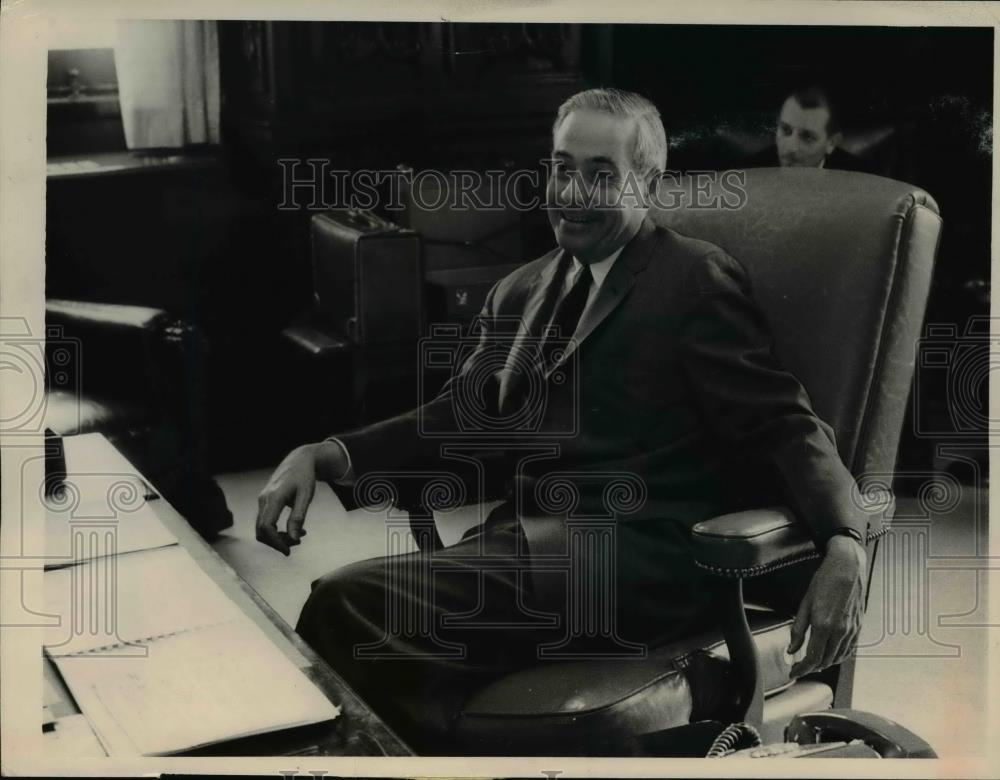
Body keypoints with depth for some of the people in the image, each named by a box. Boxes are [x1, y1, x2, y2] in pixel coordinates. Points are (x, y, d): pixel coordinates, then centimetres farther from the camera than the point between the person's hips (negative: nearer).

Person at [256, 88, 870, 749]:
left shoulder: (697, 279, 2)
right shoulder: (519, 295, 22)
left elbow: (782, 423, -4)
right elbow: (457, 417, 20)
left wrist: (845, 548, -22)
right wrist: (321, 457, 3)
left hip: (640, 556, -6)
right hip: (530, 539, 6)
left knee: (349, 603, -24)